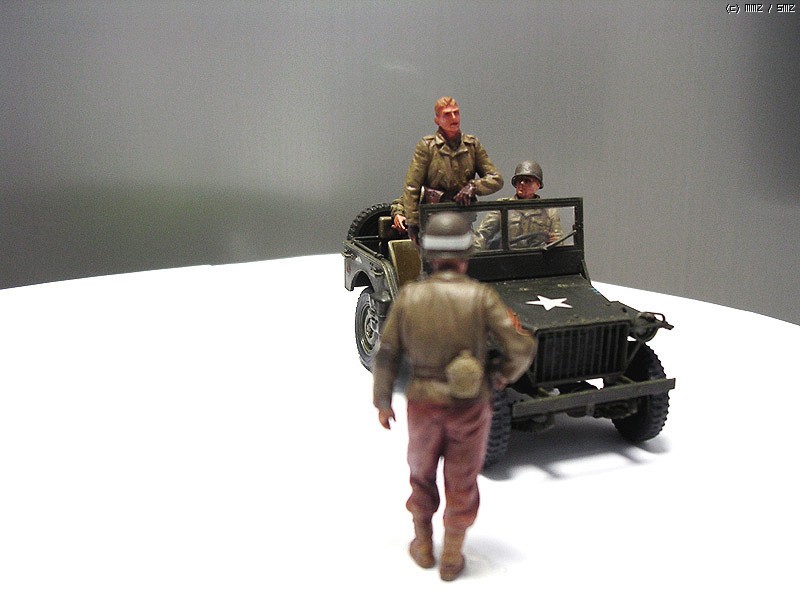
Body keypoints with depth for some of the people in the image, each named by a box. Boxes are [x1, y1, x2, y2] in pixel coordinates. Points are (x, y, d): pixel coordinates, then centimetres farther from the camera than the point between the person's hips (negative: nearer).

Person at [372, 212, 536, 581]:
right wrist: (496, 378, 3)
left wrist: (382, 403, 9)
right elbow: (522, 349, -16)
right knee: (462, 484, 17)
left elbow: (386, 356, -5)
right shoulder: (481, 296, -15)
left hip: (423, 405, 1)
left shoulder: (408, 296, -10)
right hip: (469, 407, -1)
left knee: (422, 472, 26)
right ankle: (451, 560, 29)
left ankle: (423, 547, 37)